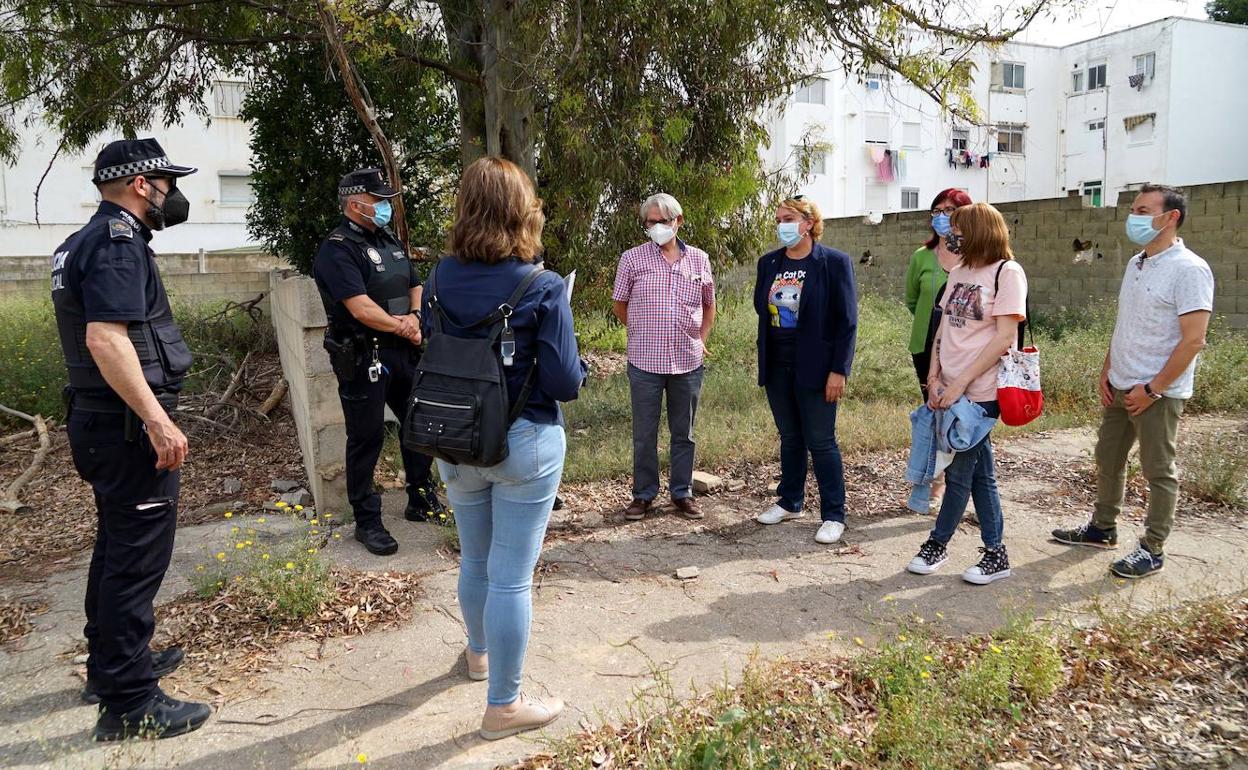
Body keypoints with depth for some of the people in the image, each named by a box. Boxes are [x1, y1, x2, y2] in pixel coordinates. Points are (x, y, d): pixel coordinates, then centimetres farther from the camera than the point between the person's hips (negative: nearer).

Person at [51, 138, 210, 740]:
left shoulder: (89, 240, 16)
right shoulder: (117, 242, -16)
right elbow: (106, 338, -28)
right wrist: (157, 419, -29)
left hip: (99, 421, 11)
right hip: (128, 426, -11)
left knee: (117, 546, 21)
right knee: (138, 557, -4)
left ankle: (111, 664, 36)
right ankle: (129, 703, 5)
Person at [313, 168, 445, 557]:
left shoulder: (390, 241, 13)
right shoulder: (337, 250, -14)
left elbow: (416, 286, 16)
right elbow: (362, 309, -23)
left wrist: (415, 315, -6)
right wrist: (404, 329, -10)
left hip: (404, 352, 8)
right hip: (363, 359, -8)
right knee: (367, 438, 2)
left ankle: (422, 501, 34)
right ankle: (367, 521, 15)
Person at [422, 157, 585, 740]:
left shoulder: (439, 280, -5)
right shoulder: (543, 289, -18)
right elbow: (565, 383, -17)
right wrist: (576, 364, 4)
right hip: (525, 442, -5)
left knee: (475, 559, 25)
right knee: (511, 577, 5)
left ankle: (480, 653, 49)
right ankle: (504, 707, 19)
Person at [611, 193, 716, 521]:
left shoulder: (699, 260, 6)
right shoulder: (632, 258, -1)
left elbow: (708, 305, 19)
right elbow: (618, 305, 9)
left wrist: (701, 339, 10)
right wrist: (643, 332, 8)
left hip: (688, 361, 2)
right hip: (645, 360, -2)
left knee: (684, 432, 12)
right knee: (644, 433, 7)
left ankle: (682, 493, 25)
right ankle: (643, 493, 21)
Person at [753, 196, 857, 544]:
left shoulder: (834, 262, -8)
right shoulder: (768, 263, 7)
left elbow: (847, 321, -9)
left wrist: (839, 370, -14)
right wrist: (764, 360, 8)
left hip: (814, 368, -5)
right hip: (777, 367, 5)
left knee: (821, 442, 1)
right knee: (789, 438, 16)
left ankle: (834, 515, 12)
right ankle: (789, 502, 30)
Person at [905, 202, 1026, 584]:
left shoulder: (1007, 272, -9)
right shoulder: (958, 273, 12)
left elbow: (1004, 338, -14)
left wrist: (959, 384, -16)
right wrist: (934, 377, 1)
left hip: (979, 392, -7)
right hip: (950, 390, 7)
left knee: (960, 473, 1)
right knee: (978, 474, 13)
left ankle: (938, 544, 17)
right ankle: (995, 553, 22)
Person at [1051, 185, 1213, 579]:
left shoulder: (1189, 269, -15)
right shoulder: (1135, 264, 10)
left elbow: (1193, 340, -19)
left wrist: (1152, 389, -18)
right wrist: (1107, 371, 10)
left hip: (1158, 393, -8)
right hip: (1120, 386, 8)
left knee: (1159, 471, 4)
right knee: (1108, 458, 17)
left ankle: (1153, 549, 16)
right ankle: (1102, 527, 33)